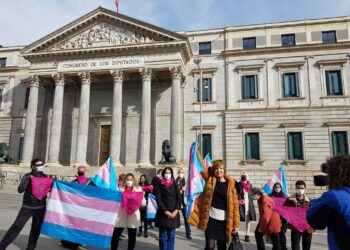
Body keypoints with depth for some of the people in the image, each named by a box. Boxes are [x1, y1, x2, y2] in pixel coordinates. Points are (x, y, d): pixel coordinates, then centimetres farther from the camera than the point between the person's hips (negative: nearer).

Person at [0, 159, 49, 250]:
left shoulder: (45, 177, 2)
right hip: (27, 207, -2)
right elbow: (20, 190, -16)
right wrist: (27, 179, -27)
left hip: (41, 207, 2)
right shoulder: (27, 176, -5)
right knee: (17, 226, -3)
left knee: (36, 228, 8)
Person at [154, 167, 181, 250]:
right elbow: (158, 199, -5)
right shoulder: (159, 185, 1)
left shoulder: (174, 185, 9)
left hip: (173, 213, 2)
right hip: (163, 213, -2)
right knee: (163, 235, 2)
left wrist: (176, 210, -10)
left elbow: (179, 198, 3)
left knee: (171, 235, 5)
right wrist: (165, 211, -12)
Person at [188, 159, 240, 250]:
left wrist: (236, 223, -2)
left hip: (224, 221, 1)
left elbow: (234, 204, -1)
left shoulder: (230, 184, -1)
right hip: (211, 218, 0)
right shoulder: (210, 179, 2)